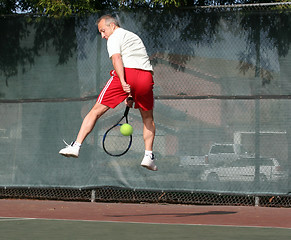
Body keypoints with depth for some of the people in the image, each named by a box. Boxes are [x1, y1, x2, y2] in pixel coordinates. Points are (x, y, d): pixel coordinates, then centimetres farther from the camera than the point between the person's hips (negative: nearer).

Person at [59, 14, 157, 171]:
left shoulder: (114, 38, 9)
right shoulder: (134, 37, 33)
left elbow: (116, 59, -10)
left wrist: (123, 82, -23)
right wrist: (131, 96, 32)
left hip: (126, 74, -6)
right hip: (146, 76, 6)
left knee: (96, 111, 2)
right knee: (148, 118, 23)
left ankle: (76, 146, -3)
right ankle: (148, 156, 12)